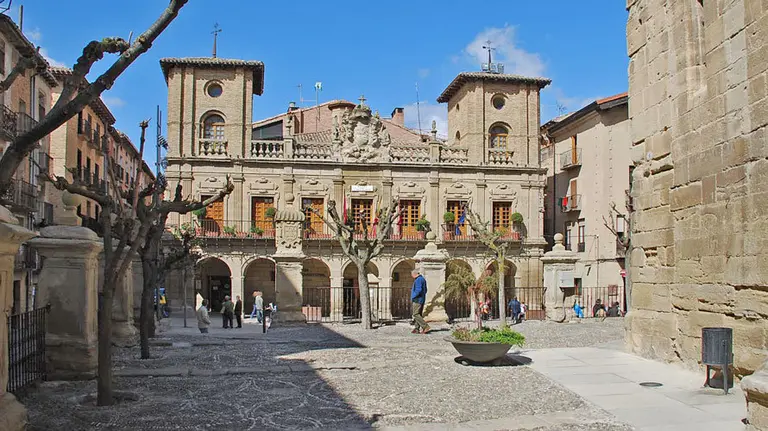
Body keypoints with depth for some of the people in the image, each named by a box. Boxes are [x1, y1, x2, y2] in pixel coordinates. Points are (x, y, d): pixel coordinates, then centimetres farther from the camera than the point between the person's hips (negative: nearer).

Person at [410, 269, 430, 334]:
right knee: (418, 314, 9)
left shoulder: (418, 280, -15)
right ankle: (416, 329, 9)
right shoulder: (423, 279, 17)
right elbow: (425, 290, 23)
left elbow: (418, 290, -25)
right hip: (421, 300, 10)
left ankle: (425, 327, -14)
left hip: (417, 300, -10)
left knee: (416, 314, -10)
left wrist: (413, 297, -14)